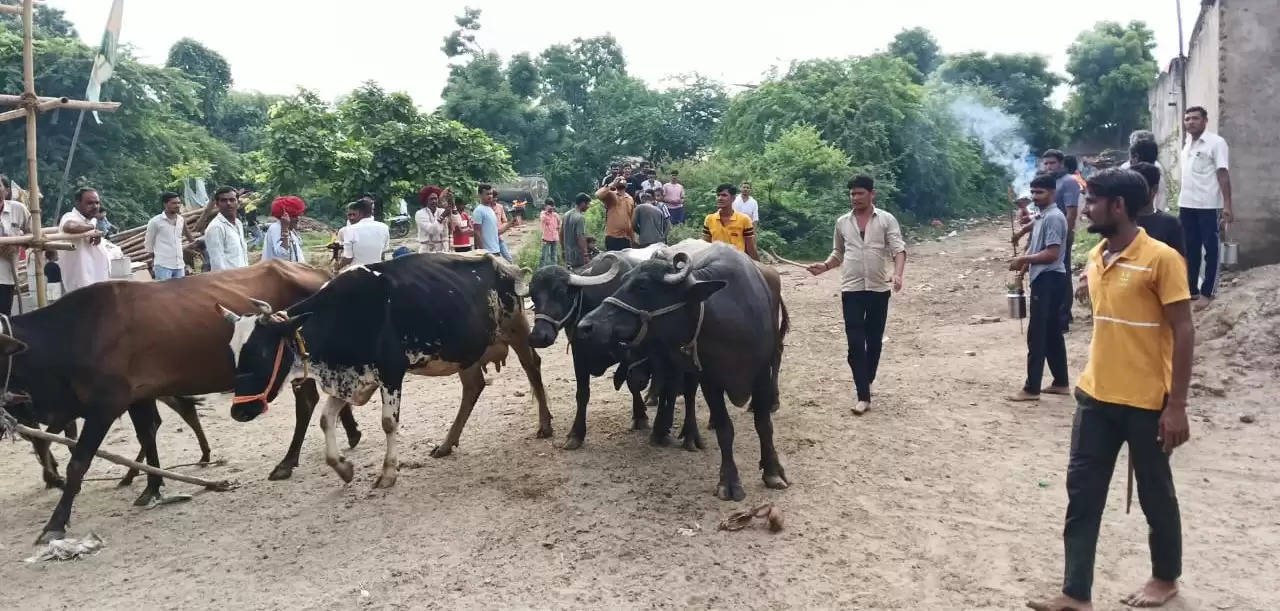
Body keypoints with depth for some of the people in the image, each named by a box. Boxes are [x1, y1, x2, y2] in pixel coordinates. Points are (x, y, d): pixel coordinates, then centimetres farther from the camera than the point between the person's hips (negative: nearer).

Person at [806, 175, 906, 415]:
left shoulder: (886, 220, -1)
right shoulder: (842, 222, 8)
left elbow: (898, 249, -10)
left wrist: (898, 274, -28)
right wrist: (824, 266, -3)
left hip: (879, 289, -1)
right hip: (851, 289, 1)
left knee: (874, 341, 10)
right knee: (855, 343, -6)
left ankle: (864, 384, 27)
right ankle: (863, 394, -4)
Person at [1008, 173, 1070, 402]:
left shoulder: (1054, 217, -15)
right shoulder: (1042, 216, 16)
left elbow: (1052, 254, -22)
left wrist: (1024, 259, -16)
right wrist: (1026, 263, 10)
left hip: (1049, 279, -11)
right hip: (1043, 279, 11)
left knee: (1037, 335, -8)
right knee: (1052, 333, 14)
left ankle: (1032, 388, -4)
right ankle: (1061, 383, 22)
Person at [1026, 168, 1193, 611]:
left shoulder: (1161, 259, -14)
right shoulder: (1095, 257, 7)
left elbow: (1183, 332, -14)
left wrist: (1176, 405, -16)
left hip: (1146, 402, -6)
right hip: (1096, 397, 7)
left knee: (1154, 492, 12)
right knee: (1081, 492, 5)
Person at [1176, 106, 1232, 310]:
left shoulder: (1216, 142, -7)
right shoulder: (1187, 144, 13)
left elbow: (1223, 174, -12)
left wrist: (1227, 205, -17)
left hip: (1208, 206, -6)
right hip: (1186, 205, 7)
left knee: (1210, 249, 2)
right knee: (1190, 249, 11)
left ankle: (1207, 292, 7)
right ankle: (1191, 289, 19)